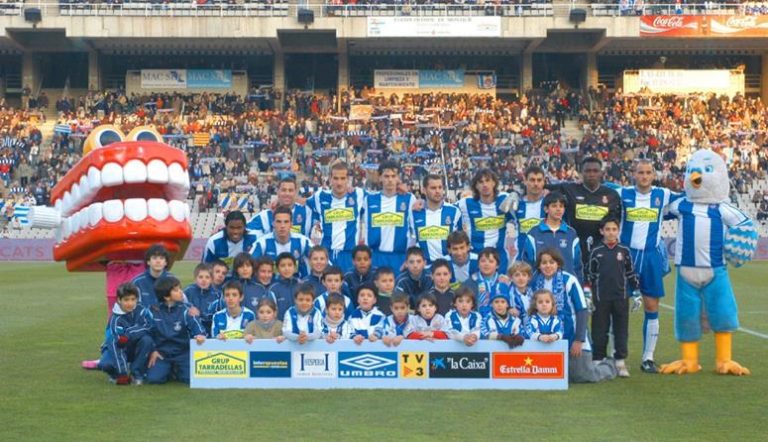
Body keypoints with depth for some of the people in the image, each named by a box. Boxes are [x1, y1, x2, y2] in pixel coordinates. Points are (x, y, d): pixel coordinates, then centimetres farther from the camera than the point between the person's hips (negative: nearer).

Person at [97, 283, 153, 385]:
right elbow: (116, 343, -29)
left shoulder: (141, 311, -16)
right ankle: (118, 373, 6)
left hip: (136, 348, 2)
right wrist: (123, 373, -36)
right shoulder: (115, 319, -23)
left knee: (146, 339, -28)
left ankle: (137, 372, -12)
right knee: (105, 364, -30)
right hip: (120, 348, -2)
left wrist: (128, 335, -33)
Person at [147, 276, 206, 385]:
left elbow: (194, 324, -17)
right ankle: (168, 370, 13)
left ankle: (177, 370, 16)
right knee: (154, 378, -22)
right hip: (161, 353, 0)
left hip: (182, 352, 0)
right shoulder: (153, 311, -2)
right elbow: (147, 332, 5)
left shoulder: (184, 310, -3)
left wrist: (200, 335, -39)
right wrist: (152, 351, -4)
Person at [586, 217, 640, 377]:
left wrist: (637, 293, 7)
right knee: (599, 331, 4)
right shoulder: (596, 252, 2)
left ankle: (620, 362, 12)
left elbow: (631, 274, 10)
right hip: (601, 298, -1)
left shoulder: (625, 251, 4)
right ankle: (598, 362, 12)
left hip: (621, 298, 1)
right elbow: (589, 276, 6)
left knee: (621, 331, 5)